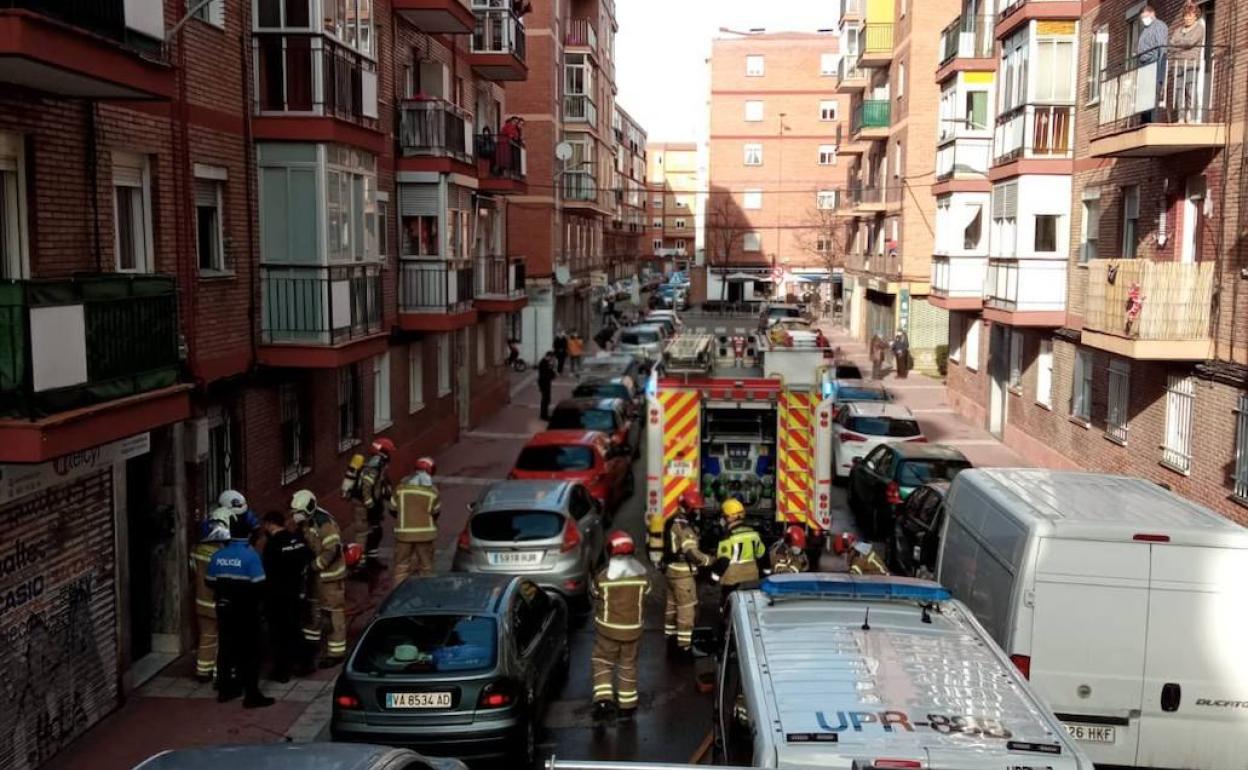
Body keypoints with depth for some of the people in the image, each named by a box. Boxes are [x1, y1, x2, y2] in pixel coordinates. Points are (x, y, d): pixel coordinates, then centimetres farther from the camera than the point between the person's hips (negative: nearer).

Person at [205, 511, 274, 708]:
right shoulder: (251, 555, -17)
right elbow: (258, 585, -19)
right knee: (250, 651, 0)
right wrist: (259, 598, 2)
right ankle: (251, 695, 1)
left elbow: (209, 582, 6)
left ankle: (225, 690, 25)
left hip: (224, 608, 6)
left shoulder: (218, 555, -1)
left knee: (226, 648, 16)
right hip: (246, 610, -5)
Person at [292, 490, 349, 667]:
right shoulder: (304, 523, 4)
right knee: (311, 607, 22)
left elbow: (331, 551, -28)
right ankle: (312, 642, 40)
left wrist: (314, 565, -22)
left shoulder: (325, 523, -24)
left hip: (329, 573, -9)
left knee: (334, 611, -4)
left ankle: (336, 651, 1)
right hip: (313, 573, 9)